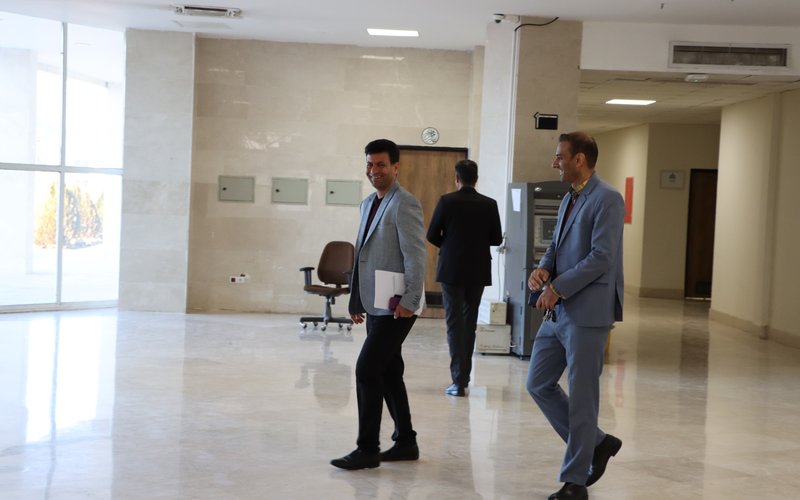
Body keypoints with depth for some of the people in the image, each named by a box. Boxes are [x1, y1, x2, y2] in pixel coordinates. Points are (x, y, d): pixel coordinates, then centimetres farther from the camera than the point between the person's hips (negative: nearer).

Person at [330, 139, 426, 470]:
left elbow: (415, 256, -17)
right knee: (388, 374, 13)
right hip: (374, 305, 9)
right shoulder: (368, 204, 15)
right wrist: (357, 300, 18)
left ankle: (368, 449, -2)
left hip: (395, 308, -9)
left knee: (367, 370, -10)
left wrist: (409, 302, -21)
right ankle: (405, 442, 24)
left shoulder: (404, 204, -12)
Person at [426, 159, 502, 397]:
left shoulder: (447, 201, -8)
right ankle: (463, 376, 24)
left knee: (454, 323, 1)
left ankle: (459, 381, -6)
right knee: (469, 322, 16)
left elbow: (432, 235, -5)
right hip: (478, 271, 3)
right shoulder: (489, 204, -2)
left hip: (452, 270, -2)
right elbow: (496, 239, 1)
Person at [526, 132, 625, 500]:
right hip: (558, 312, 9)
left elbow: (601, 257, -19)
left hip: (587, 313, -9)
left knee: (581, 397, -1)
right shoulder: (569, 200, 16)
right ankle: (596, 443, 25)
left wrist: (558, 287, -18)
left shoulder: (607, 199, -12)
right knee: (538, 384, 11)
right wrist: (543, 269, 0)